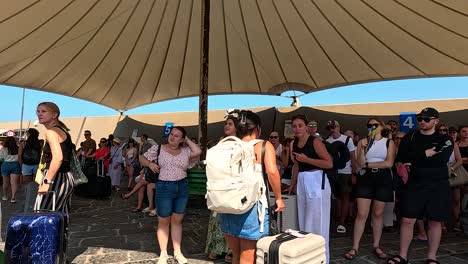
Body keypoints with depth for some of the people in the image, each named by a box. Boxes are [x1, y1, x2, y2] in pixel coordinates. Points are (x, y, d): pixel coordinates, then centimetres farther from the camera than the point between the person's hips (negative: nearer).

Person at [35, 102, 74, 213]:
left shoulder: (51, 132, -10)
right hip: (67, 178, 9)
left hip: (57, 179, -9)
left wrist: (46, 182, -26)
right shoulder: (62, 130, 17)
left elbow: (58, 157, -25)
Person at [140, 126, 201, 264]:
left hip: (182, 188, 2)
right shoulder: (158, 148, -1)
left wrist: (187, 140, -6)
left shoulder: (185, 150, 1)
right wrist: (150, 164, -15)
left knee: (177, 221, 13)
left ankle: (177, 252, 26)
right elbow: (142, 158, 6)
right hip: (164, 188, -2)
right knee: (163, 222, 8)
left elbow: (198, 152, -17)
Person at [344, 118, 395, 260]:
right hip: (365, 178, 0)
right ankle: (355, 247, 3)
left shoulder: (389, 142, 2)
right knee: (361, 214, -2)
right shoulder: (363, 141, 4)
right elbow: (360, 163, -6)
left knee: (378, 213, 8)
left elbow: (389, 163, -9)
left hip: (383, 179, 0)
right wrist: (363, 148, -20)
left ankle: (376, 246, 21)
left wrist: (368, 164, -7)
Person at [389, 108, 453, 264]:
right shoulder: (410, 137, 5)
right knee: (407, 220, -1)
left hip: (438, 186, 0)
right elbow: (401, 158, -8)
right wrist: (425, 154, -13)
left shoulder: (444, 139, 2)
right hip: (413, 184, 0)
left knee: (435, 222, 7)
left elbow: (441, 160, -15)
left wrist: (414, 161, -13)